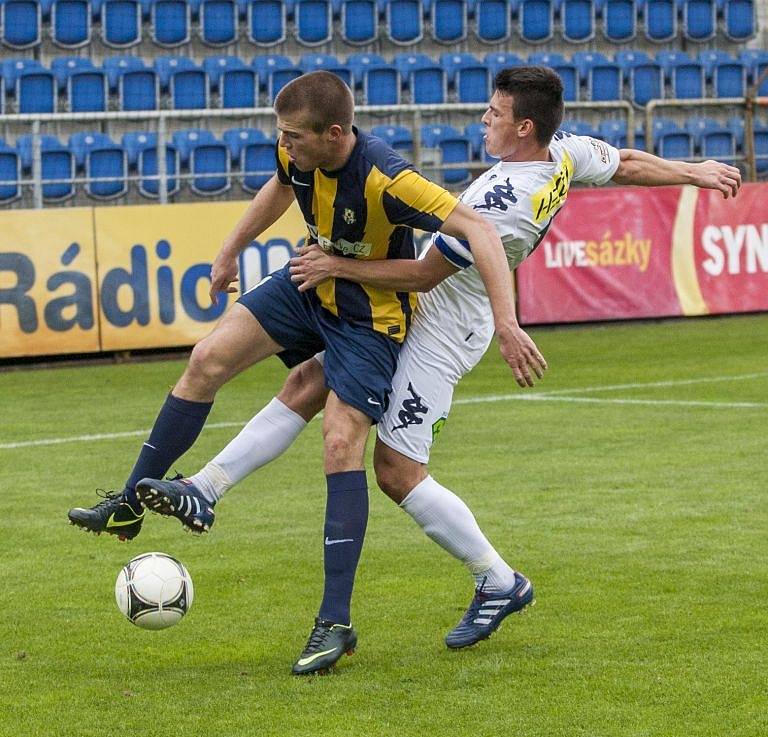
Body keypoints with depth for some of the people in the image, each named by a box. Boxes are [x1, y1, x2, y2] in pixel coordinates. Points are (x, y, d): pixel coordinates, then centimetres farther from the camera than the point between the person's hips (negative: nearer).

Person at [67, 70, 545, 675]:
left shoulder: (385, 180, -36)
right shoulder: (300, 154, -13)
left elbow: (479, 230, -40)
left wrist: (507, 324, -48)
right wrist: (230, 252, 24)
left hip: (372, 315, -7)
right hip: (312, 285, 7)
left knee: (341, 444, -17)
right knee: (208, 360, -2)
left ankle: (336, 622, -13)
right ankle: (130, 504, 11)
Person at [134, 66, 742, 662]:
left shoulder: (500, 202, -31)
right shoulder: (565, 151, -6)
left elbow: (425, 274, -23)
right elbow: (628, 165, 12)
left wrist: (341, 266, -17)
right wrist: (694, 172, 29)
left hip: (438, 330, -10)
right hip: (427, 315, 10)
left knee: (397, 470, -6)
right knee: (307, 384, 7)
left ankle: (500, 582, 7)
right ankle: (206, 488, 9)